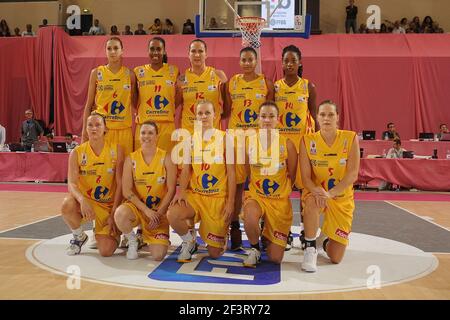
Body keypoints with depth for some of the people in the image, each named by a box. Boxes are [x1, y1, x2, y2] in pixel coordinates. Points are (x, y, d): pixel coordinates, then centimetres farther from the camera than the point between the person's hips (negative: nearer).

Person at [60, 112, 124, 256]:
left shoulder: (116, 150, -6)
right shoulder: (77, 153, -5)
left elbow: (120, 184, -6)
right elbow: (71, 183, -14)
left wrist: (114, 214, -10)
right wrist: (82, 200, -35)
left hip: (109, 205, -1)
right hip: (86, 202, 1)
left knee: (106, 251, -15)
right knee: (67, 205, -35)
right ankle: (79, 236, -2)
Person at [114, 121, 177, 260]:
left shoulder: (166, 158, -5)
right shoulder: (131, 159, -2)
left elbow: (171, 190, -7)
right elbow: (126, 191, -7)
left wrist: (158, 213, -12)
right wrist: (146, 210, -17)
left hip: (159, 211, 0)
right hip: (137, 207, 1)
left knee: (158, 255, -14)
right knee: (120, 214, -36)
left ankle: (149, 238, 24)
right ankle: (132, 241, -2)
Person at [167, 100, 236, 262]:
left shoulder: (224, 138, -3)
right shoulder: (191, 139, 5)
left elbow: (231, 173, -4)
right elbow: (186, 170, 4)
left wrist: (231, 202, -9)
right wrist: (181, 191, -14)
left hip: (219, 198, -2)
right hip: (194, 194, 2)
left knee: (214, 253, 0)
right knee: (172, 215, -30)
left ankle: (221, 235, 39)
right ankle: (189, 242, 3)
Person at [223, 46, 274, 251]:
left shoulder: (266, 84, 4)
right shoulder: (231, 83, 7)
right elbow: (226, 112, 13)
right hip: (236, 137, 1)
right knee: (236, 183, 1)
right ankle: (234, 227, 12)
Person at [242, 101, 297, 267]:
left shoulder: (287, 144, -7)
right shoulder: (249, 142, -4)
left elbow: (292, 176, 4)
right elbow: (246, 173, 7)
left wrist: (280, 191, 8)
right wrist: (255, 189, 1)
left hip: (280, 200, 0)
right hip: (256, 195, 0)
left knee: (275, 258, -1)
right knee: (250, 220, -39)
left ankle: (267, 236, 36)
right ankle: (255, 249, -4)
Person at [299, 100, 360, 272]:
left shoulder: (350, 138, -10)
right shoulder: (307, 141, -9)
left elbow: (352, 174, -17)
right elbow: (305, 177, -11)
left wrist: (330, 193, -31)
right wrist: (318, 191, -32)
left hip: (342, 198, 1)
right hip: (316, 193, 0)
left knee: (336, 258, -1)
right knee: (312, 203, -41)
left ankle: (325, 240, 37)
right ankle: (310, 248, -17)